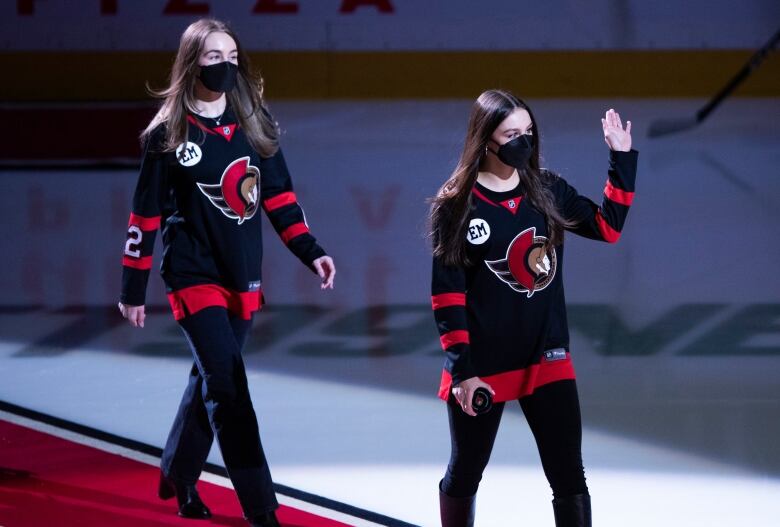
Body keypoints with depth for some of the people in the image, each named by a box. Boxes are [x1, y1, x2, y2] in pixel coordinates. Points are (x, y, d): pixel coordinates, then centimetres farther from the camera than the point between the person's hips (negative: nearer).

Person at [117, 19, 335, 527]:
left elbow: (278, 195, 10)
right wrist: (134, 288, -2)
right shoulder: (168, 134, -9)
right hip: (195, 276, -5)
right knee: (228, 388, -12)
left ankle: (179, 477, 35)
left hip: (245, 277, 5)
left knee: (211, 380, 15)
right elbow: (146, 214, -5)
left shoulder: (253, 124, 4)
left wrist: (310, 251, -1)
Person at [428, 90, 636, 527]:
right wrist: (461, 368, -14)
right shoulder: (456, 205, -11)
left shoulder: (547, 190, 2)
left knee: (569, 475, -1)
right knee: (466, 472, 14)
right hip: (481, 366, -3)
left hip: (547, 358, 3)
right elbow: (446, 293, -10)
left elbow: (608, 226, 5)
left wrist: (622, 158, -3)